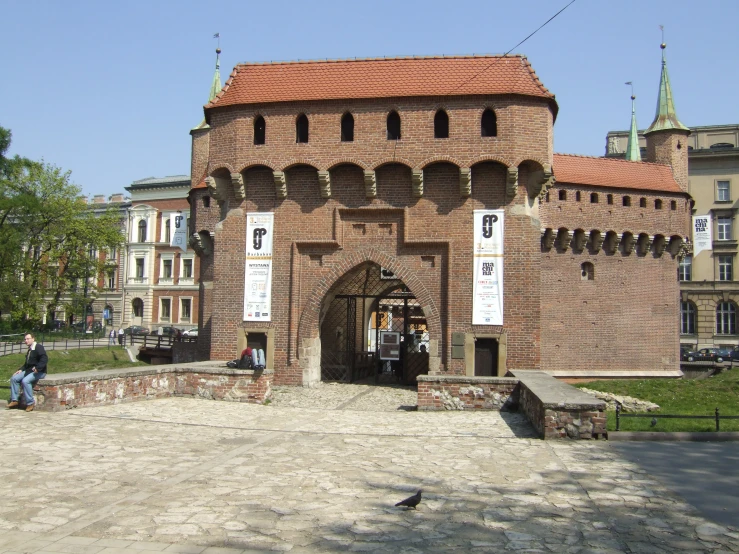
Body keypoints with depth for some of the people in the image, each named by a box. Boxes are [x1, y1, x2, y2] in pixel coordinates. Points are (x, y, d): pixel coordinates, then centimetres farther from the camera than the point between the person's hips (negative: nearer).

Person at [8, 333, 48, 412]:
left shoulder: (39, 347, -11)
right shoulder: (30, 350, 18)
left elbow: (44, 359, -25)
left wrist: (38, 368, -35)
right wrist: (21, 370, 11)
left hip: (39, 372, -10)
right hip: (29, 370, 10)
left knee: (25, 381, -30)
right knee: (14, 378, 2)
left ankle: (30, 403, -21)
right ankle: (14, 400, 5)